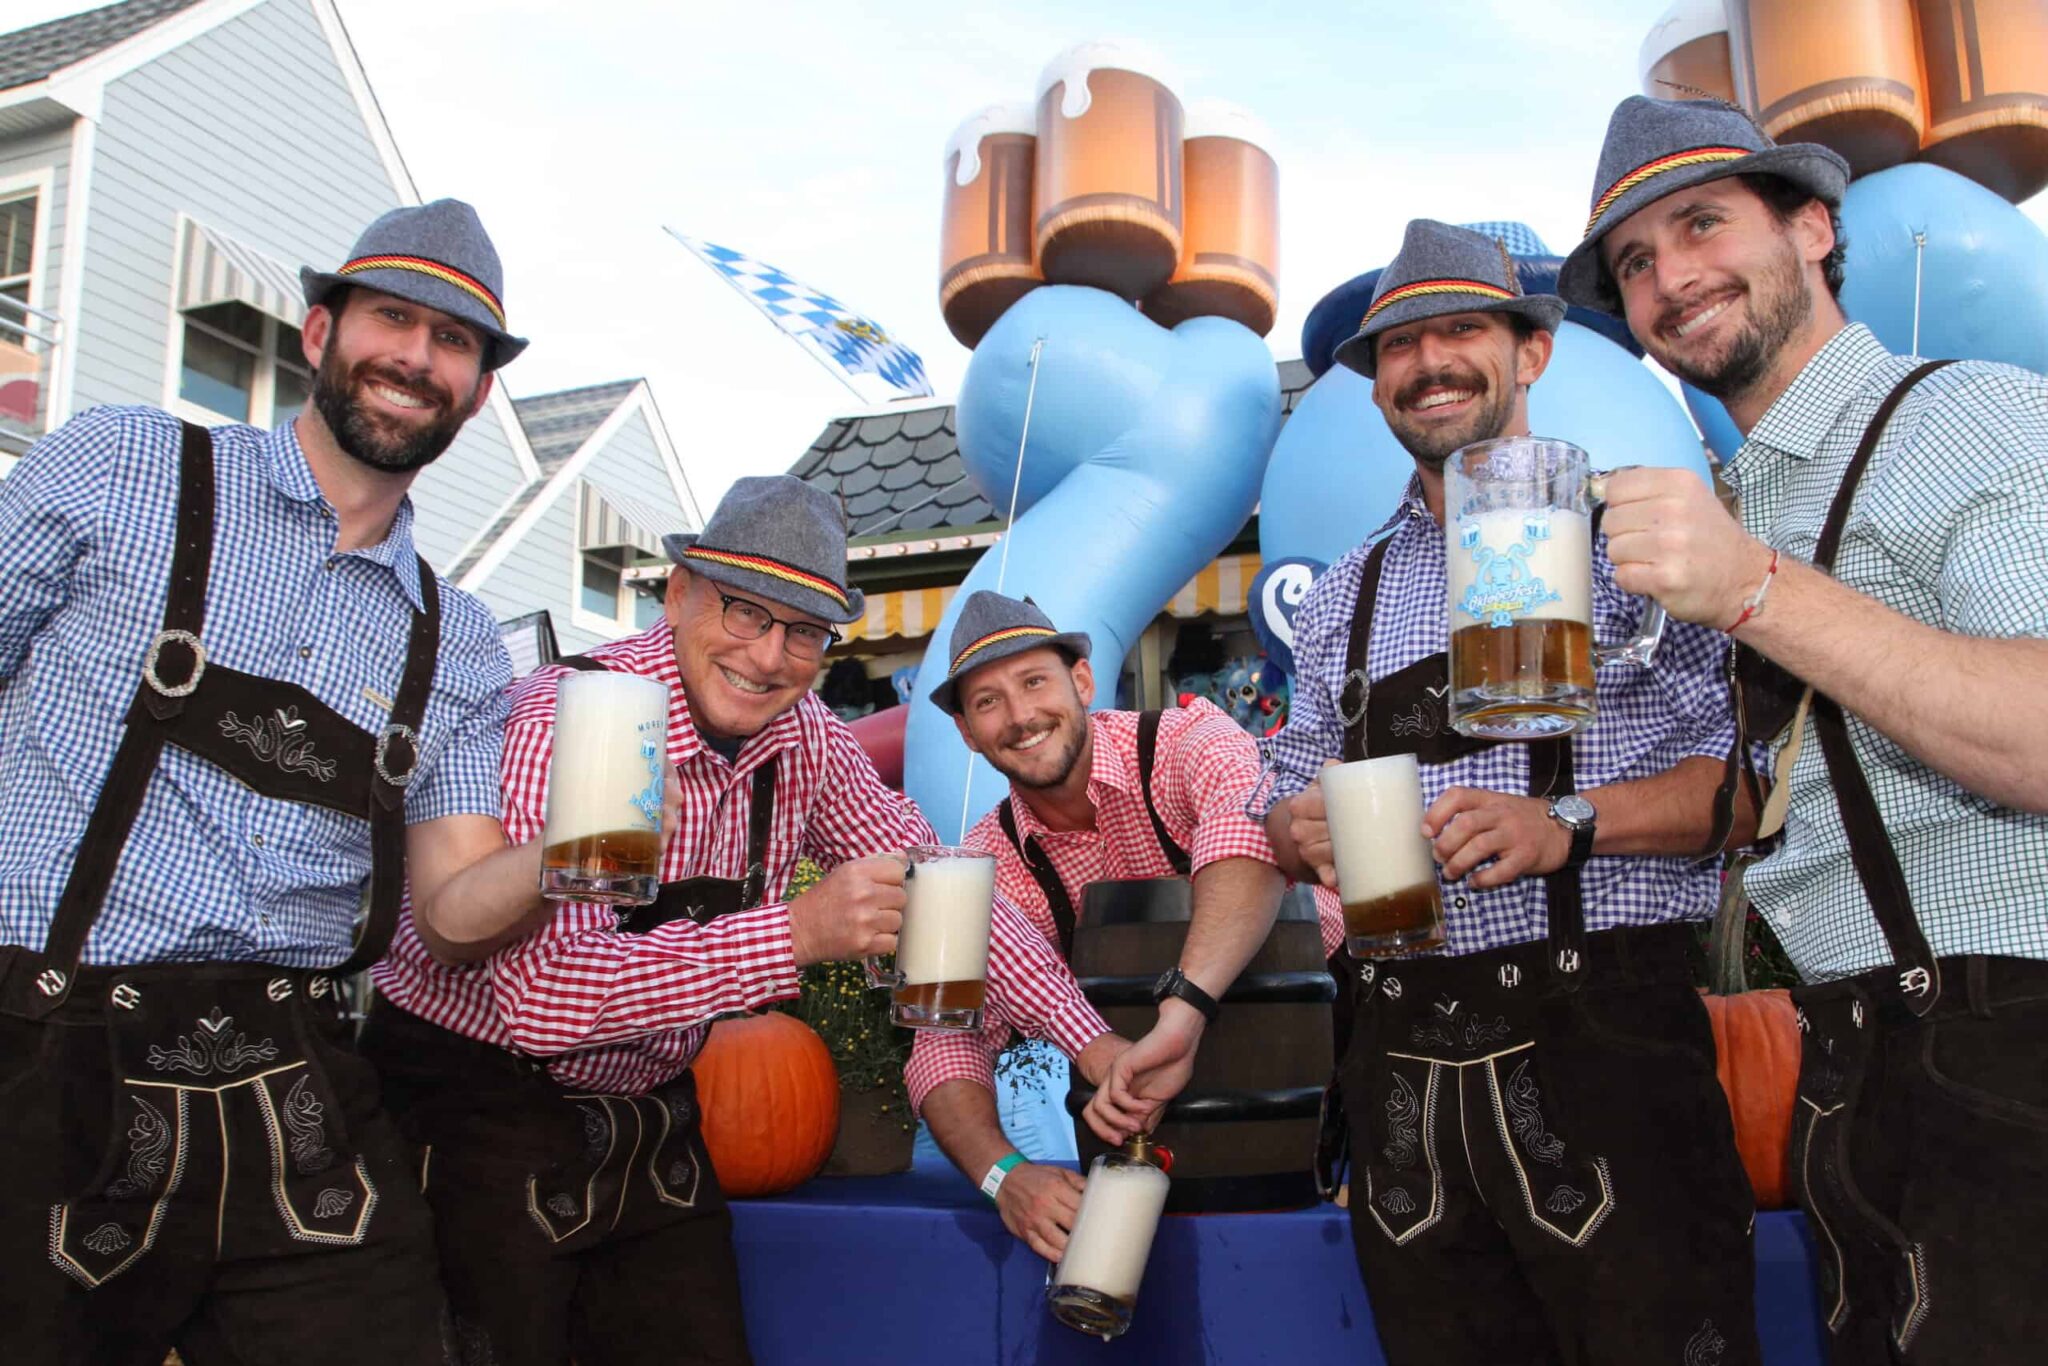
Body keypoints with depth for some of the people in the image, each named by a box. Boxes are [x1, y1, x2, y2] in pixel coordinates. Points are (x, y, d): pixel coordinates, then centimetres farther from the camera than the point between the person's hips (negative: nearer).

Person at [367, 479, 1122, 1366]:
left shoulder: (806, 740, -4)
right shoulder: (572, 717, -25)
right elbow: (542, 993, -34)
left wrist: (1091, 1042, -4)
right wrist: (796, 933, -38)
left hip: (647, 1116, 6)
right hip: (479, 1109, -6)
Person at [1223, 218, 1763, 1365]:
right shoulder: (1344, 599, 18)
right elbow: (1288, 810, 20)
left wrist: (1571, 823, -19)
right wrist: (1304, 830, -3)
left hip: (1601, 1041, -4)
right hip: (1407, 1062, 5)